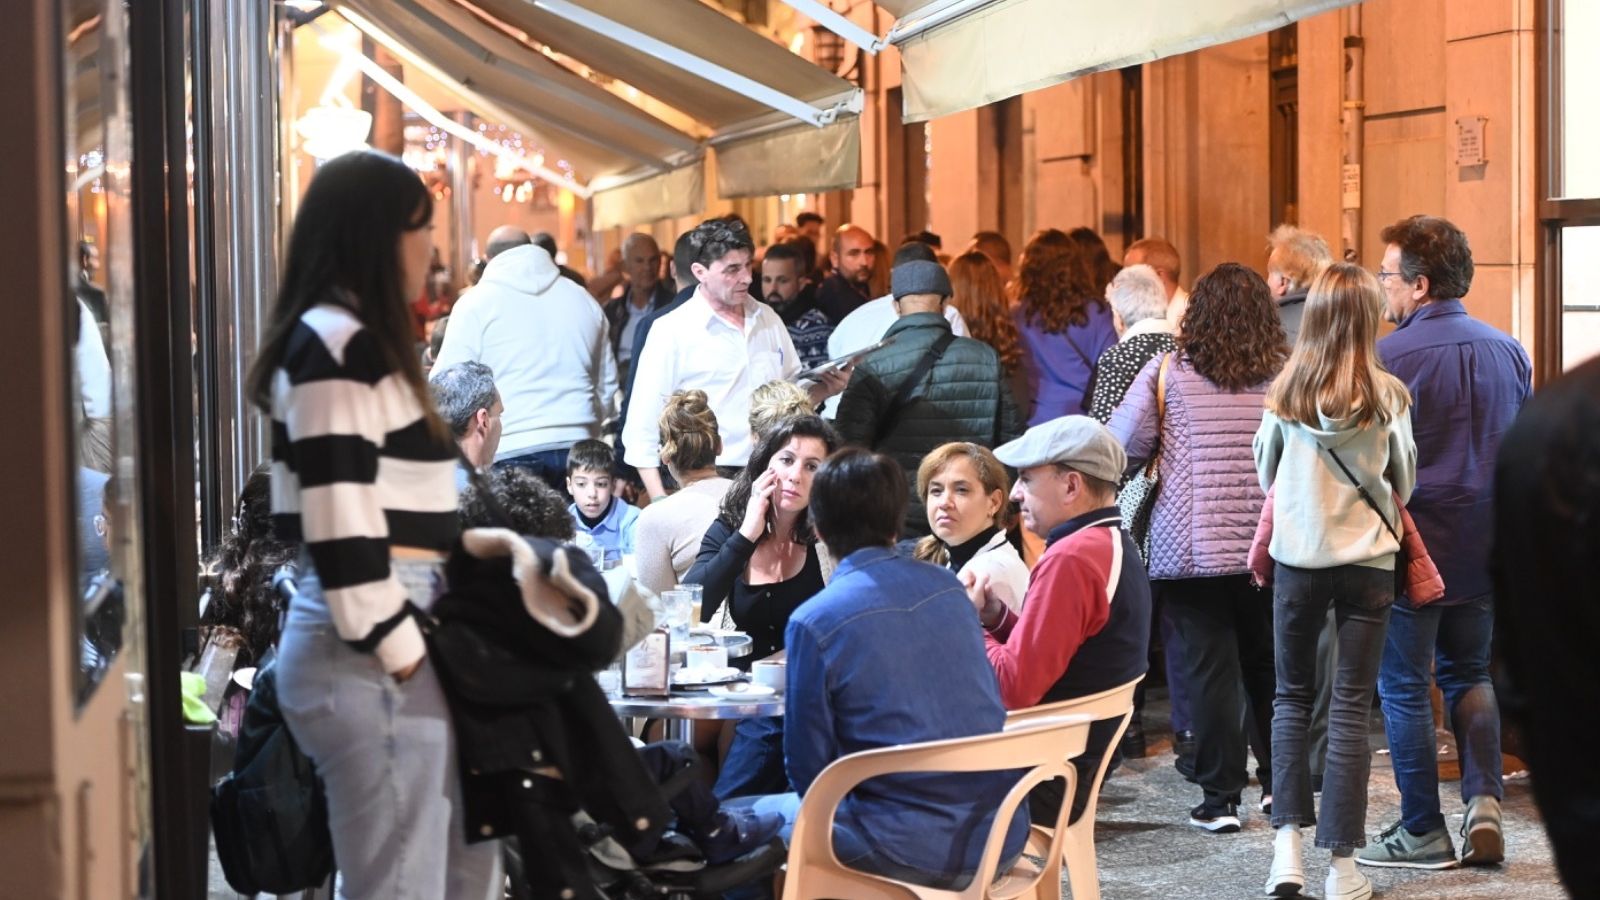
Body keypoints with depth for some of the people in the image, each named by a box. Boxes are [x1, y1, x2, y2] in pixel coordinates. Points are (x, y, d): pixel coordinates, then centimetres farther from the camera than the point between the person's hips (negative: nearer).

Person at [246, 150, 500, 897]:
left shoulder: (357, 342, 19)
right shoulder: (336, 344, -12)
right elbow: (342, 532, -19)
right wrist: (402, 658, -17)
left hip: (383, 646, 10)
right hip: (371, 660, -10)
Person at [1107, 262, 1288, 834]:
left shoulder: (1167, 373, -5)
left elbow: (1121, 450, -3)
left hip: (1189, 548, -2)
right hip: (1270, 549, 2)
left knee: (1209, 669, 2)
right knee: (1268, 667, 15)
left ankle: (1221, 797, 4)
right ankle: (1279, 784, 22)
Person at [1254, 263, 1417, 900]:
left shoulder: (1285, 390, -4)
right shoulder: (1386, 394, -8)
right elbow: (1404, 477, 5)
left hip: (1297, 556, 1)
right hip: (1367, 559, -1)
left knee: (1292, 698, 14)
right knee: (1351, 706, 4)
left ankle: (1288, 844, 4)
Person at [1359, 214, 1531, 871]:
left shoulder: (1390, 357, -14)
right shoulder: (1508, 351, 6)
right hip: (1485, 546, 6)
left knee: (1404, 686, 5)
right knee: (1469, 673, 18)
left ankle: (1423, 831, 9)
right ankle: (1484, 799, 3)